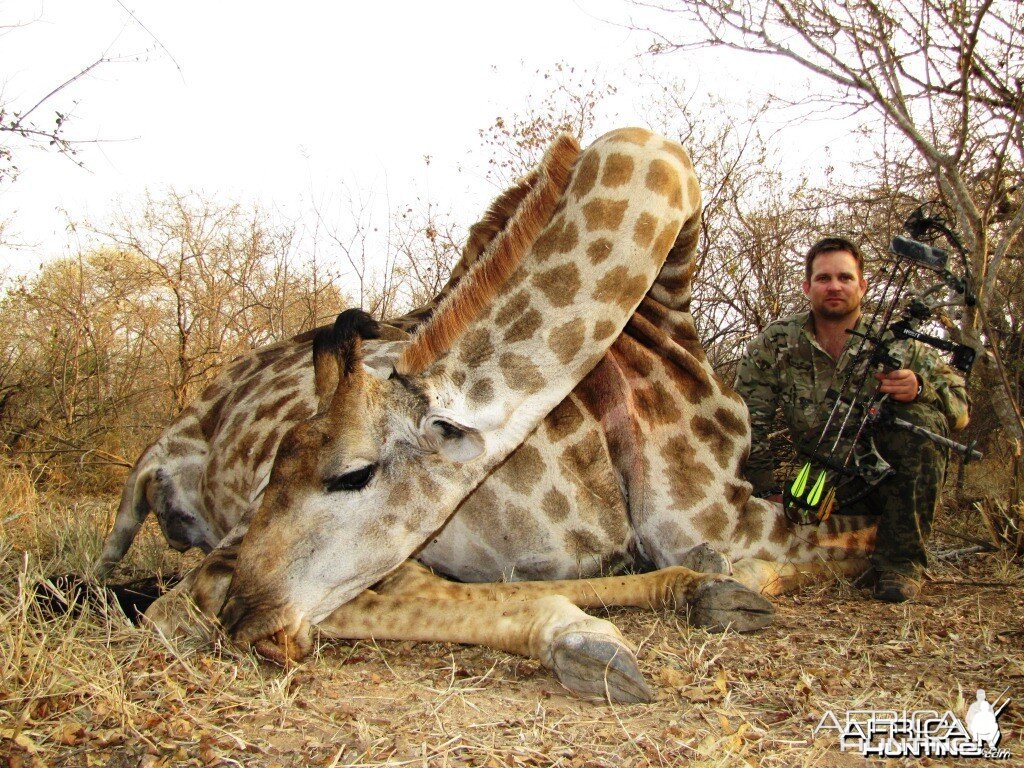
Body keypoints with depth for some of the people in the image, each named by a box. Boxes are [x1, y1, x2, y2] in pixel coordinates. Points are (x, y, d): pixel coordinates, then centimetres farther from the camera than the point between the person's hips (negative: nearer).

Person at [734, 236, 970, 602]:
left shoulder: (898, 343, -3)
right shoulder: (774, 345, -3)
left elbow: (961, 407, -5)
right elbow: (749, 421, -3)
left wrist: (919, 388, -27)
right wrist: (767, 491, -8)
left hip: (890, 476, -1)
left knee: (921, 419, -27)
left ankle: (900, 561, -19)